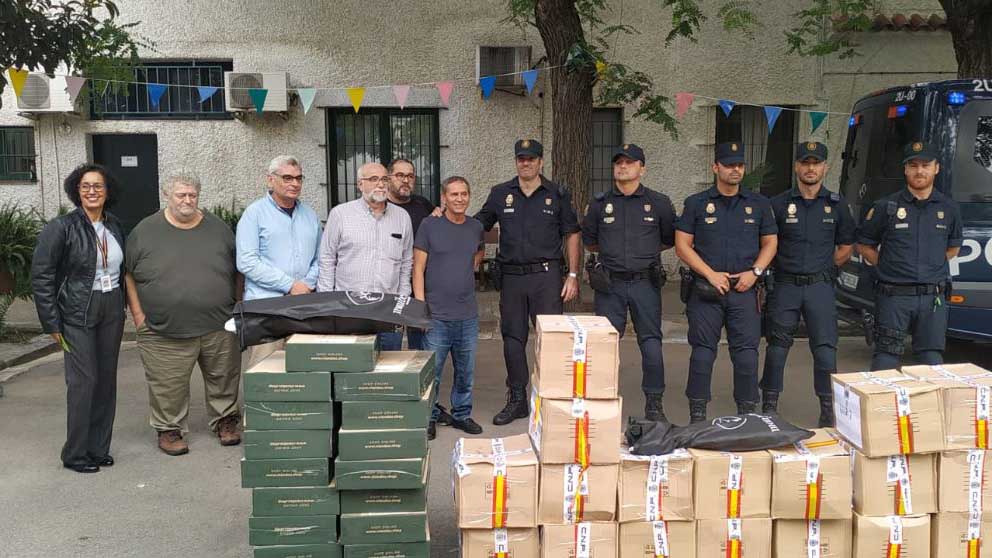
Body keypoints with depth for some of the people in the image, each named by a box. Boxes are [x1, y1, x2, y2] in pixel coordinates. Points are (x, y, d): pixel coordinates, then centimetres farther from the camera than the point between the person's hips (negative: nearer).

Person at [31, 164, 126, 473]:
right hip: (77, 315, -5)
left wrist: (122, 307, 13)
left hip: (112, 312, 6)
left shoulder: (115, 227, 7)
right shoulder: (61, 227, -10)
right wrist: (52, 323, -11)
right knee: (84, 380, -5)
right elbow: (41, 276, -10)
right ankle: (75, 454, 10)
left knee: (107, 379, 9)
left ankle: (98, 448, 21)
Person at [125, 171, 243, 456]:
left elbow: (237, 271, 13)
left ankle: (225, 421, 28)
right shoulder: (145, 231, 2)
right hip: (166, 331, -2)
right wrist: (138, 315, -2)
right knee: (168, 386, 4)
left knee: (223, 379, 10)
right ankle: (169, 429, 21)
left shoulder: (219, 229, 8)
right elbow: (128, 275, 4)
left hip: (220, 327, 2)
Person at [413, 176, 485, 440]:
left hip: (468, 315, 4)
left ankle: (461, 414, 29)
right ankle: (429, 418, 18)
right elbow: (418, 268, -5)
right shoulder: (430, 226, -5)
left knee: (466, 371, 13)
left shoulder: (476, 228, 7)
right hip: (436, 315, -4)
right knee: (431, 371, 3)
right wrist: (420, 306, -11)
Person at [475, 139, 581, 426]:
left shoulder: (557, 195, 4)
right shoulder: (500, 194, 8)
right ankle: (516, 400, 18)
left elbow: (572, 235, 6)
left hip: (546, 275, -2)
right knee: (513, 338, 7)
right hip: (511, 276, 2)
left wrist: (573, 276, -1)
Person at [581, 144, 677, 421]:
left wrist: (646, 252, 13)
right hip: (610, 286, 1)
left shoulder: (659, 203, 4)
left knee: (651, 344, -1)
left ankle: (654, 404, 11)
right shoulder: (600, 203, 7)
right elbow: (588, 240, 20)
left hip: (645, 283, -1)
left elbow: (670, 239, 16)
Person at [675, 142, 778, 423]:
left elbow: (770, 242, 14)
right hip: (705, 291, -1)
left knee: (747, 353, 0)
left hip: (744, 291, 2)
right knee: (702, 352, 1)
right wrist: (711, 274, -9)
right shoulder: (697, 203, 4)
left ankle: (748, 413, 12)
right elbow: (682, 245, 0)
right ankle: (697, 415, 9)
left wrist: (754, 272, -4)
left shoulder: (759, 204, 11)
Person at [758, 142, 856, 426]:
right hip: (785, 285, -1)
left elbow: (846, 247, 14)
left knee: (825, 348, -2)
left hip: (820, 286, 1)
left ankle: (829, 408, 8)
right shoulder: (779, 203, 2)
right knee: (777, 347, 4)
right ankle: (769, 406, 14)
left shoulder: (837, 205, 7)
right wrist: (781, 266, 3)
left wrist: (825, 268, 8)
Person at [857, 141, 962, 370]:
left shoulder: (949, 208, 9)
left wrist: (932, 267, 11)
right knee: (885, 360, 0)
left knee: (932, 362, 6)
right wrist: (889, 267, 3)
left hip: (933, 299, 3)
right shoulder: (886, 207, 0)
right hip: (894, 297, -2)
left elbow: (953, 248, 24)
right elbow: (864, 246, 9)